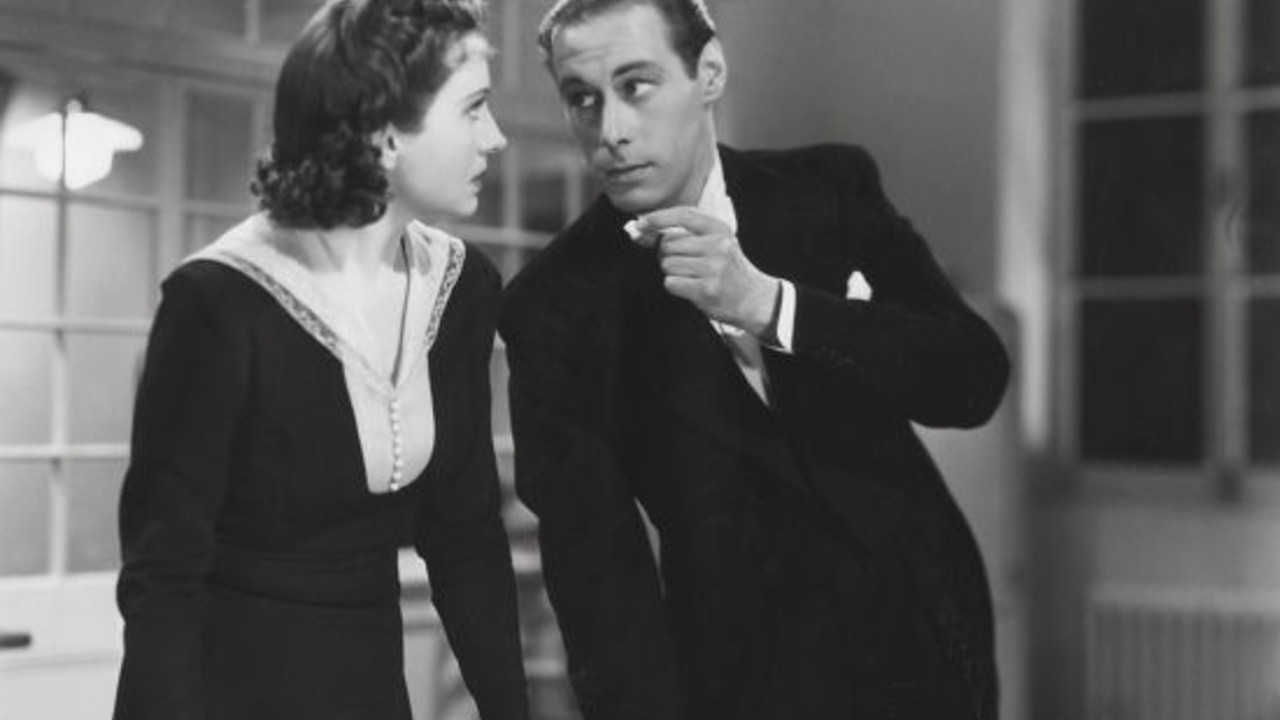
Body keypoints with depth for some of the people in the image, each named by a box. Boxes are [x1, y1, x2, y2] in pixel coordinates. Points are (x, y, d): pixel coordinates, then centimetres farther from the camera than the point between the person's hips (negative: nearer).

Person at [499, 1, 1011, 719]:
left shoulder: (832, 190, -5)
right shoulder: (556, 305, -9)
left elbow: (975, 377, -13)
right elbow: (594, 555, -12)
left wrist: (765, 304, -23)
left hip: (925, 637, 2)